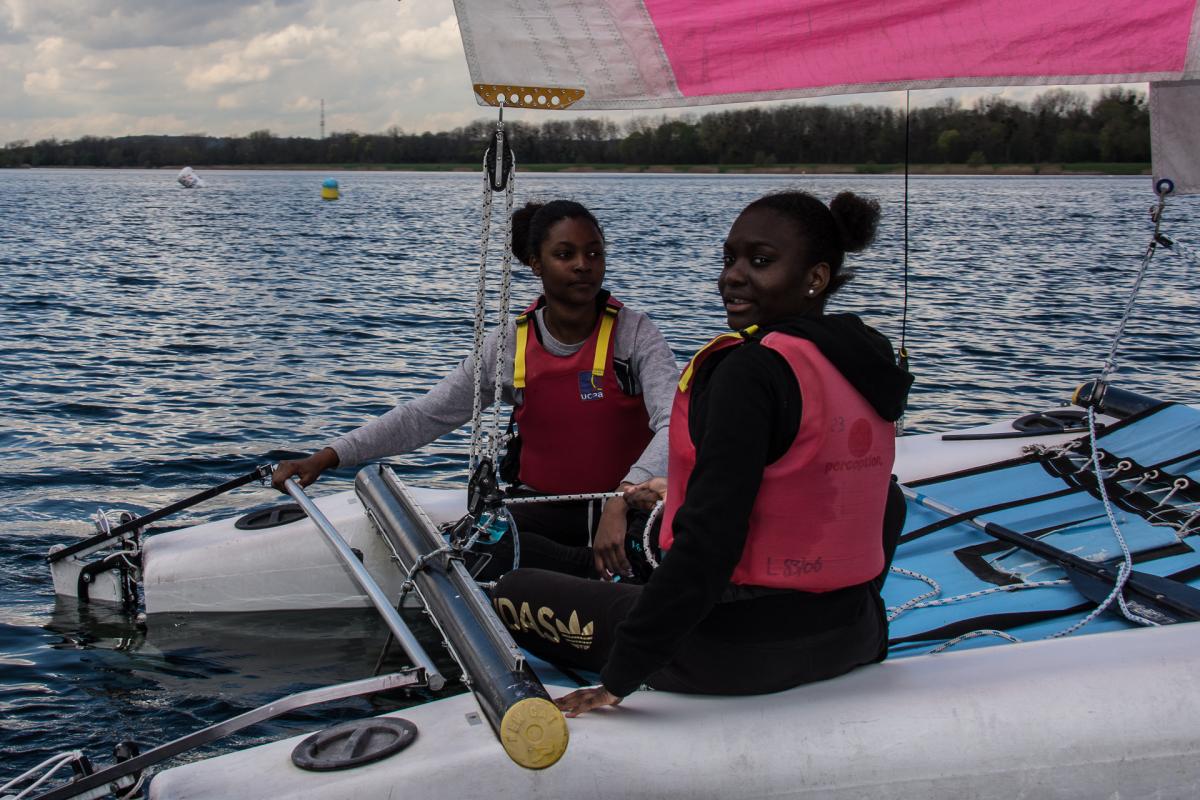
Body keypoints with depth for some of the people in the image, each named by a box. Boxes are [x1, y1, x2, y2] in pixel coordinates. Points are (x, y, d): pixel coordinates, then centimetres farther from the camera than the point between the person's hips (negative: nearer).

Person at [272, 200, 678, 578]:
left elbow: (675, 424, -22)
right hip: (544, 509, 2)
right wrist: (324, 458, -8)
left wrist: (623, 501, -41)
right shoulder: (510, 345, 1)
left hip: (628, 505, -1)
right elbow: (424, 415, 2)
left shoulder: (634, 333, -7)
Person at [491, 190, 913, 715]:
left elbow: (709, 541, -27)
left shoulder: (751, 371, -22)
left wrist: (618, 678, -22)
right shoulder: (865, 364, 4)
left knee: (513, 593, 5)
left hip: (740, 651, -9)